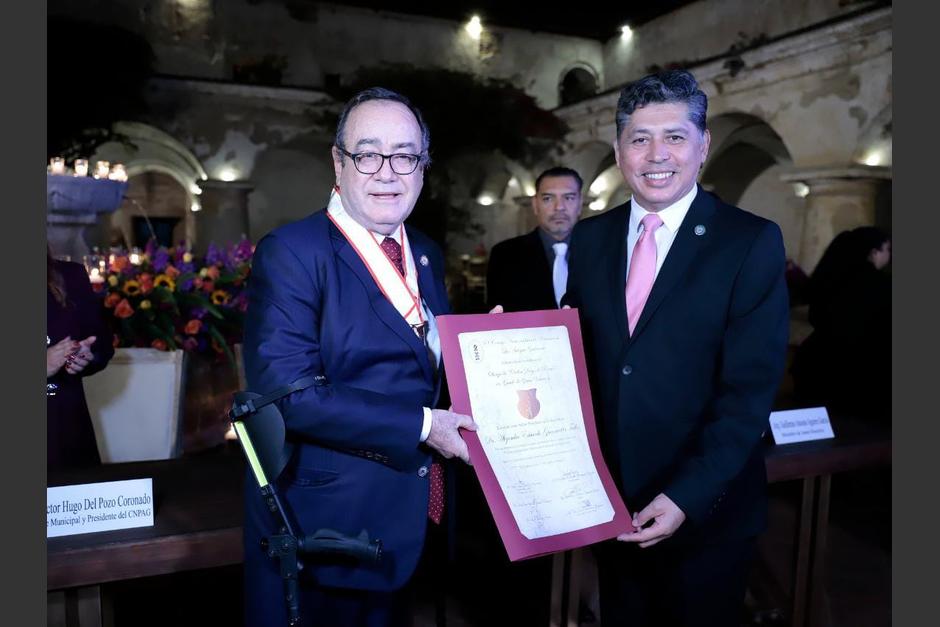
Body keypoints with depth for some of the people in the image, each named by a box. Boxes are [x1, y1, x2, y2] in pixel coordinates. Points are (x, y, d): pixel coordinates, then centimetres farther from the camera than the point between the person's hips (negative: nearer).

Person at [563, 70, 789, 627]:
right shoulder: (590, 238, 3)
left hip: (707, 510, -3)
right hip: (609, 502, 4)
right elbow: (578, 355, 7)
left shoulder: (753, 243, -10)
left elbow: (749, 389, -14)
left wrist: (687, 497, -20)